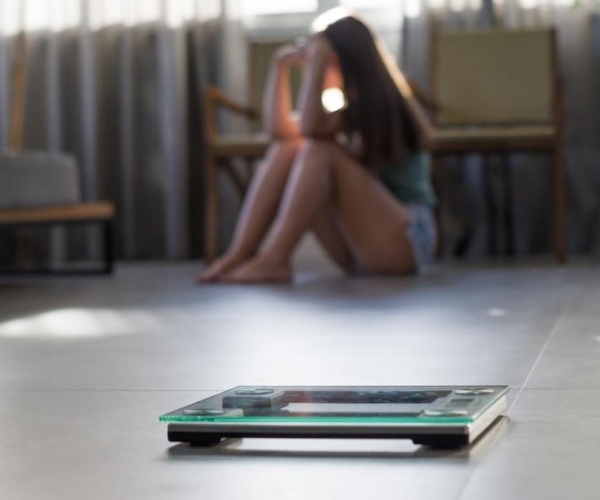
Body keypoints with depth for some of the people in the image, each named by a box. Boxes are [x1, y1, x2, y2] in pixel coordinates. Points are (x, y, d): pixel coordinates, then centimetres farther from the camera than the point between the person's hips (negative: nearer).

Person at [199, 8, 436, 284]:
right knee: (285, 149, -9)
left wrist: (317, 60, -22)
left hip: (405, 240, -8)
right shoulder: (351, 108, 13)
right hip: (359, 243, 8)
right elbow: (280, 129, 0)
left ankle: (273, 260, -30)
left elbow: (309, 127, -27)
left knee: (320, 151, -26)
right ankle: (238, 254, -20)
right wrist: (280, 64, 0)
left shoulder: (382, 106, -11)